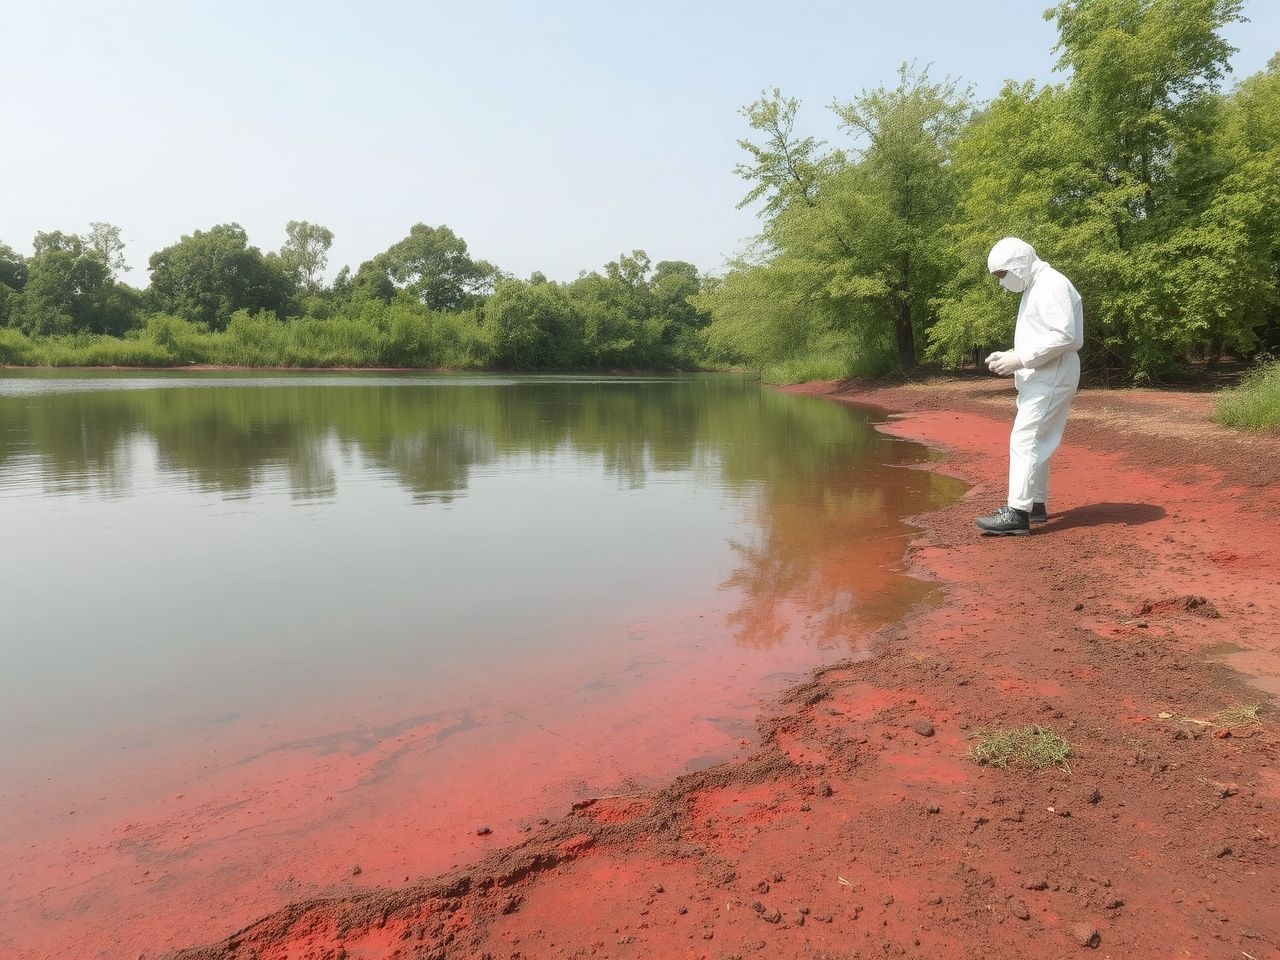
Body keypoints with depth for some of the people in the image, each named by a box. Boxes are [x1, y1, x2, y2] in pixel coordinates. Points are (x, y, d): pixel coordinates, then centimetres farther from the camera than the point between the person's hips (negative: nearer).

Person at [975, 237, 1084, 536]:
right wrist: (1009, 356, 7)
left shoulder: (1051, 286, -14)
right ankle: (1035, 503, 21)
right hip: (1038, 377, 10)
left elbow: (1065, 336, -23)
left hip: (1051, 377, -10)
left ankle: (1018, 513, -17)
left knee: (1025, 441, -15)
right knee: (1036, 442, 13)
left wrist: (1019, 358, -23)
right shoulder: (1034, 288, 18)